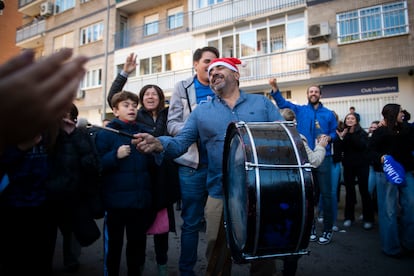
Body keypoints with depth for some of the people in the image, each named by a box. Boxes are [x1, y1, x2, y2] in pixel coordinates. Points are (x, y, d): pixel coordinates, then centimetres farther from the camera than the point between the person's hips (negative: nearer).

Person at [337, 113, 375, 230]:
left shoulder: (362, 132, -2)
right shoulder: (343, 132, 4)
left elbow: (362, 145, -18)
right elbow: (341, 149, -3)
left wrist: (352, 134, -25)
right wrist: (341, 138, -18)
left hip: (362, 165, -2)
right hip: (348, 165, 2)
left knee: (364, 190, -1)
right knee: (349, 191, 6)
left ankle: (368, 218, 8)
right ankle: (349, 217, 16)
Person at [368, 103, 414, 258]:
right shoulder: (380, 132, -4)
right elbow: (371, 150, -11)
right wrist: (380, 157, -28)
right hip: (386, 172, -5)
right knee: (389, 209, 2)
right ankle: (391, 247, 14)